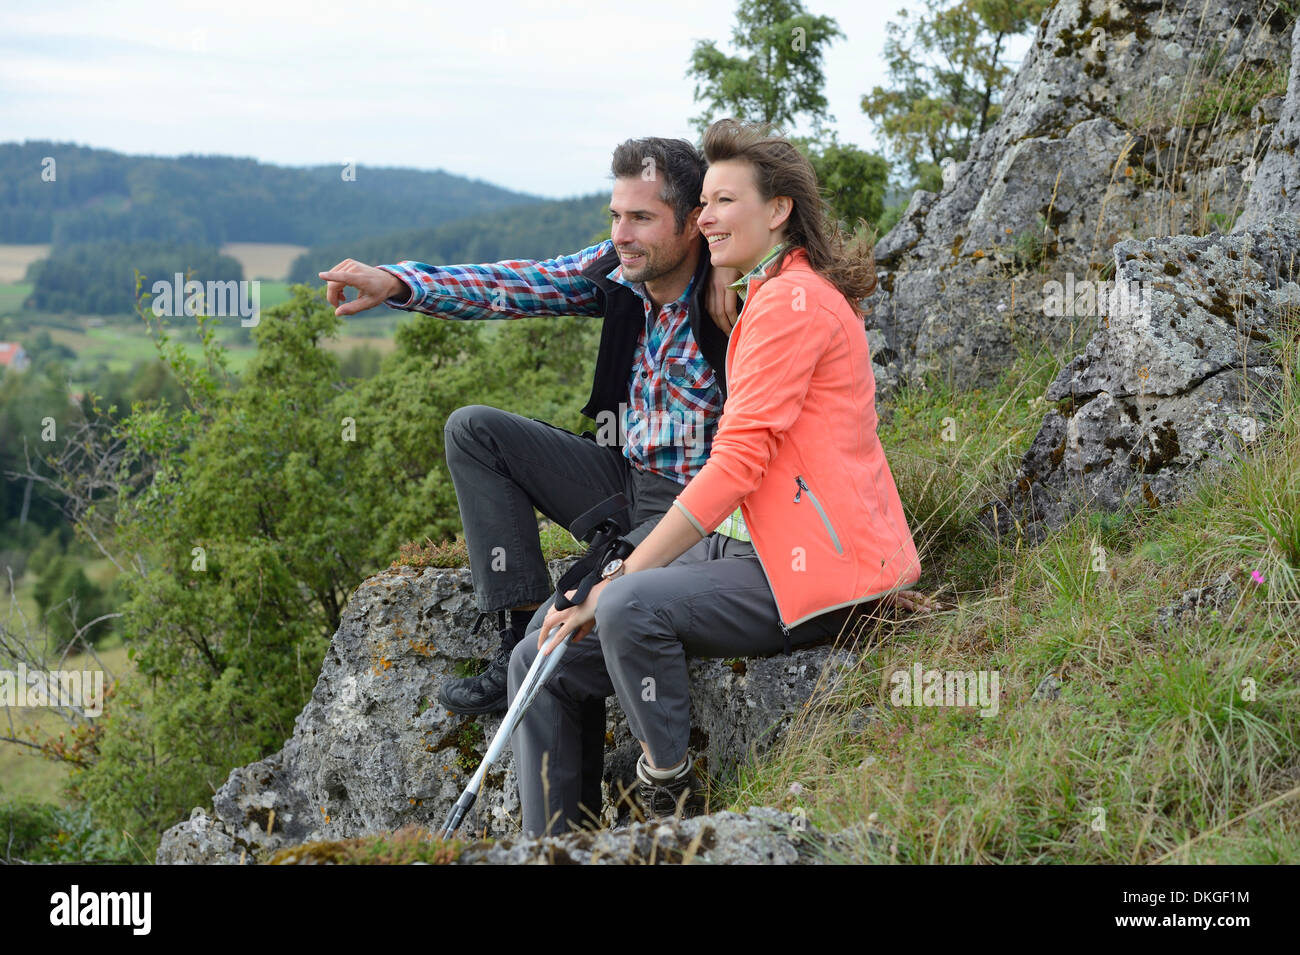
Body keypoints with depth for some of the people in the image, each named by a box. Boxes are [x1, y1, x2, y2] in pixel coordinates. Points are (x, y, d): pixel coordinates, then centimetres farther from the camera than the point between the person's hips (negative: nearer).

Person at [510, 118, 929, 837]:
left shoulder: (790, 301, -12)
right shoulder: (770, 293, 20)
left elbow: (737, 462, -19)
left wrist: (615, 580, -17)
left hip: (809, 572, -10)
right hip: (742, 547, 10)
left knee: (630, 606, -34)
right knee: (544, 661, 0)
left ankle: (670, 798, -15)